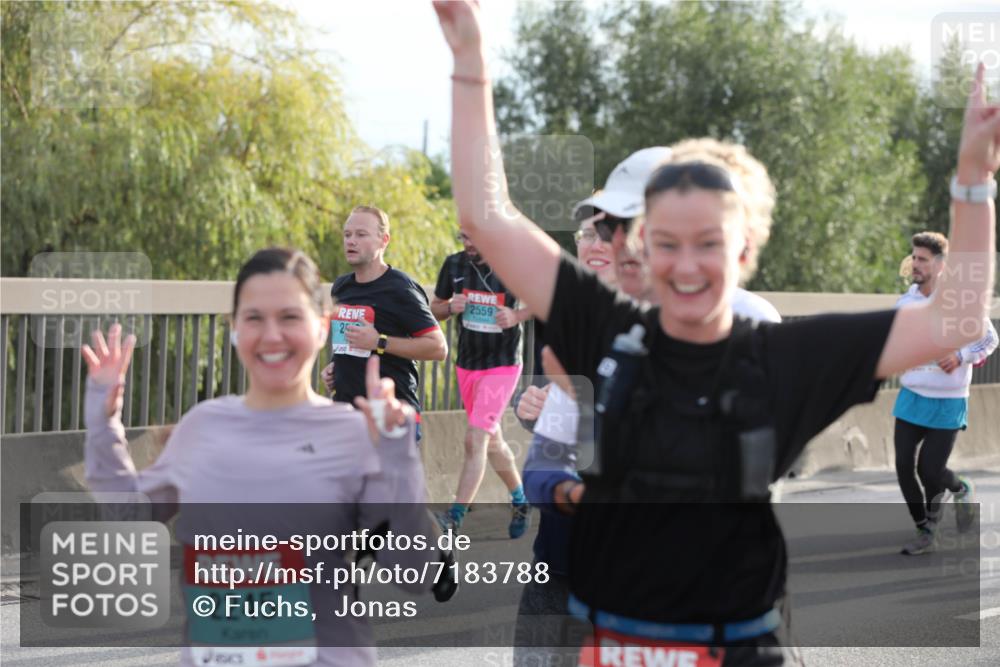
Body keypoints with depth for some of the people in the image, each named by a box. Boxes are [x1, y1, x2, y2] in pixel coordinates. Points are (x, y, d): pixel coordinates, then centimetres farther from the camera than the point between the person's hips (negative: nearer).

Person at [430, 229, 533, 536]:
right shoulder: (454, 264, -1)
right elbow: (435, 308, 10)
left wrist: (517, 315, -18)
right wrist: (451, 307, -13)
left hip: (501, 365, -5)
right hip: (467, 364, 6)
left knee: (475, 439, -15)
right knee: (492, 441, 17)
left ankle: (455, 518, -16)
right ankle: (521, 502, 36)